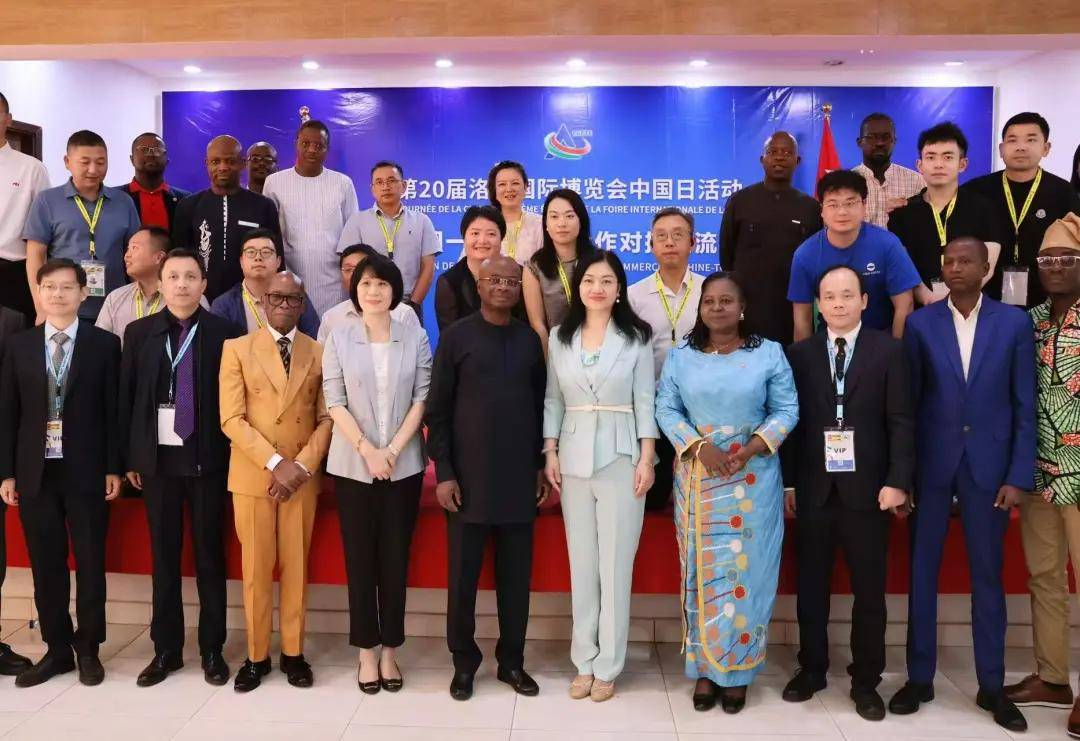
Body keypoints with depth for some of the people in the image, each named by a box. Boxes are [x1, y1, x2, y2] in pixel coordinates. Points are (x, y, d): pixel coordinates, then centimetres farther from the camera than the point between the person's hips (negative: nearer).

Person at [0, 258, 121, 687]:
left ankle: (88, 649, 18)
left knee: (90, 562, 5)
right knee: (46, 565, 8)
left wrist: (113, 468, -5)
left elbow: (114, 410, -1)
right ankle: (57, 648, 21)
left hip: (86, 471, -2)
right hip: (35, 472, 2)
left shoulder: (104, 344, 0)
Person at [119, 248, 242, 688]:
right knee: (163, 556, 9)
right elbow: (127, 397, 7)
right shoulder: (139, 332, 6)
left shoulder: (225, 333, -2)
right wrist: (129, 457, 4)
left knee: (210, 555, 5)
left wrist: (232, 455, -5)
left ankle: (212, 650, 16)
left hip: (207, 458, -2)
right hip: (157, 458, 2)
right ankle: (166, 649, 21)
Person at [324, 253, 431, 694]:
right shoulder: (339, 337, 1)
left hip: (404, 465, 0)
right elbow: (334, 402, -3)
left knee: (396, 557, 6)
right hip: (352, 464, 0)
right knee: (359, 557, 6)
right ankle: (367, 652, 17)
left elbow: (422, 398, -2)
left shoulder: (415, 337, 1)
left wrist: (393, 450, -11)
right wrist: (367, 450, -12)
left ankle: (390, 650, 18)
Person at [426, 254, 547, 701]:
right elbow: (437, 410, -2)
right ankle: (464, 661, 22)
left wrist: (543, 466, 8)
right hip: (469, 478, -2)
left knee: (516, 574, 9)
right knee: (464, 574, 5)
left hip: (520, 478, 3)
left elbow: (541, 407, 12)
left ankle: (511, 660, 24)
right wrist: (443, 472, -8)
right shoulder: (456, 337, 0)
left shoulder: (530, 340, 8)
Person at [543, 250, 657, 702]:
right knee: (581, 564, 9)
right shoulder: (559, 337, 7)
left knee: (615, 565, 3)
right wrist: (550, 452, 1)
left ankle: (607, 666, 15)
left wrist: (647, 459, -7)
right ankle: (584, 662, 21)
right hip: (573, 459, 3)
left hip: (620, 459, -2)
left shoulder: (636, 337, 0)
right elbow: (553, 399, 9)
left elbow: (645, 401, -1)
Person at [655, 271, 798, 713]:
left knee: (745, 571, 3)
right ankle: (704, 669, 16)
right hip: (698, 477, 1)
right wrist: (700, 447, -14)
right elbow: (666, 409, 0)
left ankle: (737, 671, 16)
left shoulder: (769, 353, 2)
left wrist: (750, 450, -14)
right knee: (701, 571, 5)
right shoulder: (681, 355, 4)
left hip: (753, 479, -1)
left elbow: (786, 410, -1)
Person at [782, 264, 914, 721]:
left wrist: (897, 481, -11)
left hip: (866, 489, -1)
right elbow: (792, 421, 3)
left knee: (869, 591, 8)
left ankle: (866, 680, 23)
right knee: (811, 588, 11)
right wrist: (785, 482, -1)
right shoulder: (799, 354, 5)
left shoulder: (889, 351, 2)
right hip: (813, 489, 1)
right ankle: (811, 669, 27)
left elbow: (901, 422, -2)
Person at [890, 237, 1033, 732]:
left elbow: (1025, 406, 1)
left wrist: (1019, 475, -5)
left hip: (988, 465, 0)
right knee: (922, 571, 7)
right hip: (930, 464, 0)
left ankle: (992, 685, 23)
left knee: (987, 574, 9)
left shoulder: (1014, 323, 1)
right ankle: (920, 678, 20)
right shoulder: (920, 324, 1)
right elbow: (907, 404, 0)